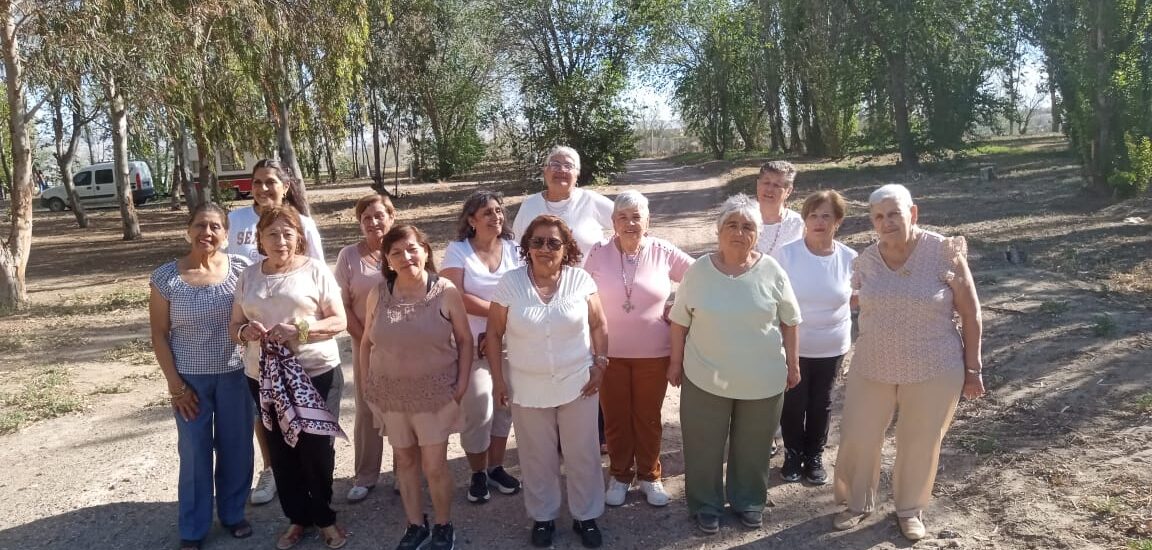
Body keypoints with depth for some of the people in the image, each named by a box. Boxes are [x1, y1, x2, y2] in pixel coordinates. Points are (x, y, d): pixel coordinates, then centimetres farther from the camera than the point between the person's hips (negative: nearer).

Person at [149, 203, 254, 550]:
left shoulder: (241, 268, -6)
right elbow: (159, 334, -3)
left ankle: (233, 514, 33)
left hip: (235, 374, 1)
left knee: (236, 448, 12)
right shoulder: (166, 277, -7)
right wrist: (175, 384, -5)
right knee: (194, 453, 9)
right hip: (191, 378, -1)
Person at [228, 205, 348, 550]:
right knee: (281, 450, 13)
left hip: (316, 374, -4)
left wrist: (300, 330, -22)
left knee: (316, 448, 3)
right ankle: (298, 518, 30)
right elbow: (235, 326, 10)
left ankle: (324, 518, 23)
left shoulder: (315, 270, -5)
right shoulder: (248, 276, 7)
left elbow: (339, 321, -7)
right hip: (264, 377, 4)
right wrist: (246, 332, -14)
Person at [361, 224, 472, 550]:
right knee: (404, 460, 15)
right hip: (390, 393, 3)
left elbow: (465, 340, -4)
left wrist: (462, 382, -8)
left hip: (435, 392, -3)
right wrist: (366, 384, 4)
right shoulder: (378, 294, -4)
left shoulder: (446, 292, -11)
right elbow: (367, 343, 6)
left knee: (434, 465, 2)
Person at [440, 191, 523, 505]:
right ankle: (478, 474, 19)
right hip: (471, 344, -3)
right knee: (477, 409, -1)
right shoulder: (457, 250, -5)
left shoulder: (513, 249, 3)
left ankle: (496, 467, 28)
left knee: (504, 404, 10)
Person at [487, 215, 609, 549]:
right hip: (528, 388, 0)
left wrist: (600, 365, -5)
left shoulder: (580, 279, -7)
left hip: (578, 383, 0)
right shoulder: (510, 283, -9)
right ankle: (542, 517, 35)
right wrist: (498, 379, -4)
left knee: (582, 454, 12)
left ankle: (586, 516, 32)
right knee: (537, 457, 14)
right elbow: (494, 333, -3)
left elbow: (598, 325, 2)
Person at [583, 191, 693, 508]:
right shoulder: (598, 254, -6)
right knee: (615, 418, 12)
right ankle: (620, 475, 33)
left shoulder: (664, 253, -7)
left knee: (648, 418, 14)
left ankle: (649, 475, 33)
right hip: (609, 352, 0)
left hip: (653, 353, 0)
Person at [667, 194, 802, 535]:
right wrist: (676, 361, 3)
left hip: (763, 379, 1)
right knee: (704, 446, 11)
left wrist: (792, 362, 5)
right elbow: (680, 320, 1)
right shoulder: (699, 271, -6)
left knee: (753, 447, 17)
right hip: (705, 378, 0)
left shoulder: (771, 271, -6)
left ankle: (748, 500, 38)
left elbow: (789, 320, 3)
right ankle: (705, 503, 32)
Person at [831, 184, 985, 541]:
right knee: (857, 438, 9)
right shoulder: (866, 261, -3)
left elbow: (970, 313, -6)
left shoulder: (945, 252, -13)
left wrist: (972, 368, -5)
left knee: (920, 443, 12)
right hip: (872, 368, 3)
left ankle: (910, 509, 36)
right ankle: (858, 503, 34)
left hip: (934, 371, -3)